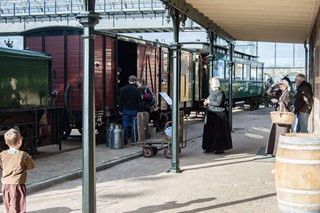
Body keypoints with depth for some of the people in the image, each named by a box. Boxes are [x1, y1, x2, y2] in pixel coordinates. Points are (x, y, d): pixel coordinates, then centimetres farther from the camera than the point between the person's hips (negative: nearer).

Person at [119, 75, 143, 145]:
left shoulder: (123, 89, 2)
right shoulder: (137, 90, -8)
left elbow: (121, 101, 7)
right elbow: (140, 102, -8)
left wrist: (120, 110, 14)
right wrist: (141, 111, -2)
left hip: (126, 110, 2)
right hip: (134, 110, -2)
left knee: (125, 126, 8)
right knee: (134, 126, 4)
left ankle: (124, 141, 10)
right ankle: (133, 141, 6)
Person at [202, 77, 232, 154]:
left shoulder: (220, 93, -14)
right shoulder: (211, 91, 11)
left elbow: (218, 103, -24)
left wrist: (209, 102, -15)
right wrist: (206, 102, -1)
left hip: (219, 114, -9)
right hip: (211, 114, 9)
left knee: (219, 132, -3)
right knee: (210, 131, 9)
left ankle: (220, 148, 4)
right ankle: (210, 148, 17)